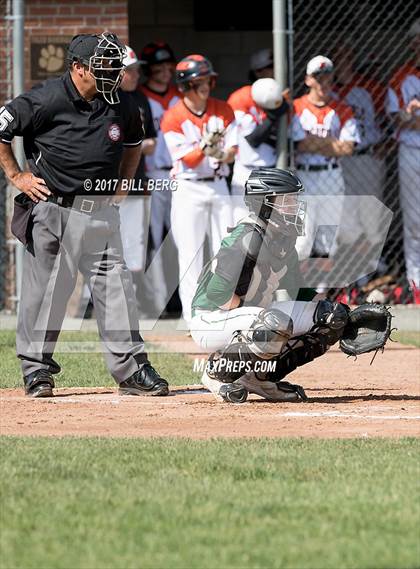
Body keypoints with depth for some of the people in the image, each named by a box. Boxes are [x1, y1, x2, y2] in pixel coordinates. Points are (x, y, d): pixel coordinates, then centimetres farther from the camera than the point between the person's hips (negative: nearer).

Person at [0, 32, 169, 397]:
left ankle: (131, 369, 5)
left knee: (116, 288, 1)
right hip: (53, 209, -4)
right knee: (46, 289, 2)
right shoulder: (45, 101, -13)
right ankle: (36, 368, 13)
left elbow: (133, 144, 24)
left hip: (103, 212, 4)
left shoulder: (123, 106, 4)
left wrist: (122, 184, 15)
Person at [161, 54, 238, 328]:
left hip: (219, 186, 4)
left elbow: (232, 151, 0)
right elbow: (187, 160, -13)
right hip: (189, 189, -4)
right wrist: (205, 146, -31)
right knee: (190, 254, -5)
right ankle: (193, 317, -4)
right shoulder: (173, 118, -9)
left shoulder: (223, 110, 3)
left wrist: (222, 154, -22)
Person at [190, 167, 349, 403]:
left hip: (254, 317, 9)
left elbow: (295, 293, 14)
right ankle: (220, 372, -13)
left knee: (332, 317, 2)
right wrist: (249, 313, -18)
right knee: (277, 324, -38)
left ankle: (260, 377, 6)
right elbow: (217, 292, -27)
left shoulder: (284, 239, 4)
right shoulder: (249, 238, -23)